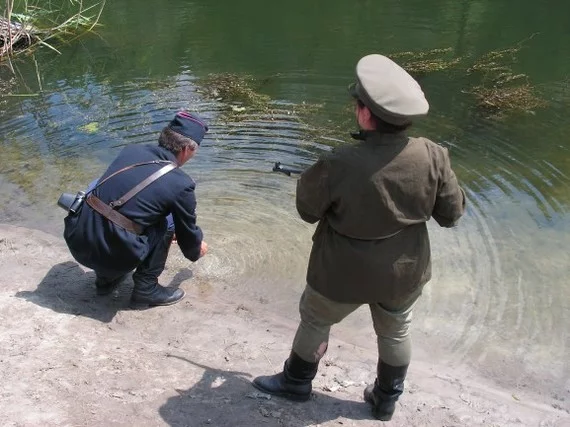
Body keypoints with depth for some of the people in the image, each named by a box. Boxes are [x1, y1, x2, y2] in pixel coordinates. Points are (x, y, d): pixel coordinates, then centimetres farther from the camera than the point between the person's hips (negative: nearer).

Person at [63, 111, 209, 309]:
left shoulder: (131, 150, 13)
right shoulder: (180, 184, -4)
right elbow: (187, 231, 13)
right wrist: (196, 251, 38)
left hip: (75, 240, 6)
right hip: (111, 254, -5)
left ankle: (106, 277, 32)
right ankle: (146, 289, 15)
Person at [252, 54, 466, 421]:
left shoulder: (339, 166, -30)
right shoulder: (432, 157, -20)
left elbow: (308, 210, -12)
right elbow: (451, 214, -8)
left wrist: (309, 181, 6)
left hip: (345, 273, -3)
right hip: (404, 272, 3)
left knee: (315, 321, 24)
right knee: (395, 332, 28)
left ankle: (296, 382, 47)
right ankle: (387, 399, 47)